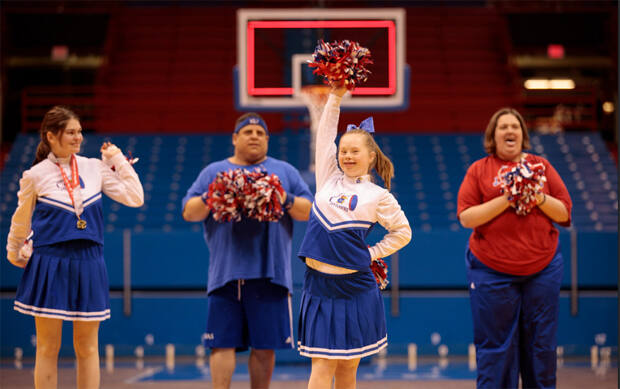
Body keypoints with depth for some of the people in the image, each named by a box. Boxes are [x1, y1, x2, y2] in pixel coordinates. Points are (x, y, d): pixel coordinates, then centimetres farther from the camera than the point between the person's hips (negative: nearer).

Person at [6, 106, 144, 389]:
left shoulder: (95, 168, 5)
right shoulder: (35, 176, -3)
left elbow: (135, 198, 2)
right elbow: (21, 220, 11)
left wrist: (118, 160, 4)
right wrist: (15, 254, 19)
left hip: (88, 264, 2)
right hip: (49, 265, -2)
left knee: (87, 348, 6)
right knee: (48, 348, 2)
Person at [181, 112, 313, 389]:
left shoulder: (285, 172, 16)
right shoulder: (213, 172, 15)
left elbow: (309, 211, 8)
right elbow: (189, 213, 8)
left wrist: (285, 199, -11)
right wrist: (211, 197, -10)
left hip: (270, 272, 1)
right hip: (226, 271, -1)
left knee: (265, 345, 3)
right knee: (223, 342, -6)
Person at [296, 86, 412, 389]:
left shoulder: (378, 196, 3)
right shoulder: (329, 180, 9)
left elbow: (403, 232, 12)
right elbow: (324, 136, 11)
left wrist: (372, 253, 3)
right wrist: (335, 97, 7)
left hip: (354, 286, -2)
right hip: (319, 284, 2)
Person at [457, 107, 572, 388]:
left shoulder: (541, 165, 10)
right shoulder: (479, 170, 4)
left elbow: (564, 213, 8)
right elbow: (466, 217, -6)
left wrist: (539, 198, -11)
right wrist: (506, 199, -15)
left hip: (542, 269, 2)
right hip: (493, 272, -2)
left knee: (541, 344, 5)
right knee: (496, 346, -1)